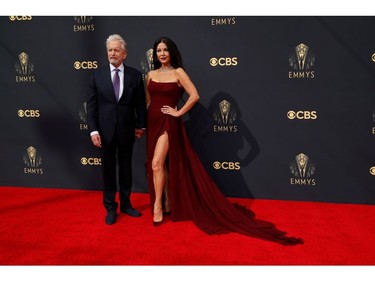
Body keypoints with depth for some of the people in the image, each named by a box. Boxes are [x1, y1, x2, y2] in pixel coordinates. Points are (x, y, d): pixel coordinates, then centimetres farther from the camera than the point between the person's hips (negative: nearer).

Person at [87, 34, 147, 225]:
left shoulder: (135, 75, 0)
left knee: (126, 169, 13)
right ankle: (110, 208, 22)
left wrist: (141, 126, 5)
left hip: (126, 131, 1)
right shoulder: (97, 75, -1)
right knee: (108, 170, 8)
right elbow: (91, 105, -2)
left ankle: (125, 204, 28)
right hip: (105, 131, 0)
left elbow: (141, 103, 4)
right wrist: (93, 130, -9)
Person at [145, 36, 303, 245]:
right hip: (153, 122, 6)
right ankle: (167, 204, 25)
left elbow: (194, 95, -14)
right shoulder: (151, 74, 10)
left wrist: (179, 112, -10)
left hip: (169, 124, -6)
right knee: (160, 166, 11)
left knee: (157, 164, -16)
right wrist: (144, 122, 9)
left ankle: (158, 206, -2)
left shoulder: (178, 72, -6)